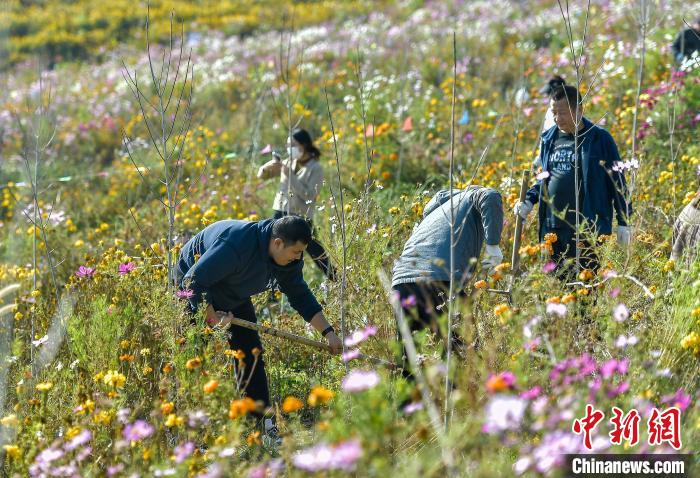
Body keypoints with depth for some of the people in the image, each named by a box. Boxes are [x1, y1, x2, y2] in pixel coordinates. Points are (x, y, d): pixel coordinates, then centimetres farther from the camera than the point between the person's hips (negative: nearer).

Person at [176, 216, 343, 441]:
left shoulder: (287, 259, -14)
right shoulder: (236, 246, -39)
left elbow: (300, 295, -1)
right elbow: (193, 281, -35)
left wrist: (328, 332, -6)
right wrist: (212, 317, -35)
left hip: (233, 297, 7)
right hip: (196, 293, -7)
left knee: (251, 352, 0)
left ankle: (263, 425, 1)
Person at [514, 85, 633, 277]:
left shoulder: (599, 139, -3)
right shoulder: (549, 139, 12)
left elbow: (617, 181, -1)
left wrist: (623, 223, -3)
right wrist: (529, 201, 8)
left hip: (587, 227, -5)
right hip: (551, 227, 5)